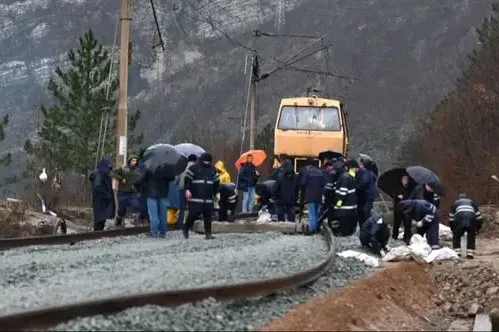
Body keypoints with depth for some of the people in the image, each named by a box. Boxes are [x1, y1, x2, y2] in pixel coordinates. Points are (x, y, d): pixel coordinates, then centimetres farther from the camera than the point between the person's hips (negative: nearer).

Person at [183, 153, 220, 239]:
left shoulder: (212, 170, 16)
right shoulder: (194, 168, 2)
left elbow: (216, 182, 25)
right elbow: (187, 179, -2)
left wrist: (216, 193, 24)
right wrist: (187, 189, -13)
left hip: (208, 198, 4)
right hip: (195, 198, -4)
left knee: (208, 216, 0)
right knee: (193, 214, -6)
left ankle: (208, 233, 3)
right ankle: (186, 229, 15)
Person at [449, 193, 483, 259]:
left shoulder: (455, 203, 34)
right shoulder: (472, 202, 37)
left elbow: (451, 218, 29)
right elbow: (478, 216, 29)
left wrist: (453, 229, 37)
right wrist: (478, 228, 35)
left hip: (459, 219, -1)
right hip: (471, 219, 1)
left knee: (456, 236, 22)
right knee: (471, 236, 23)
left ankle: (457, 253, 13)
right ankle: (470, 254, 13)